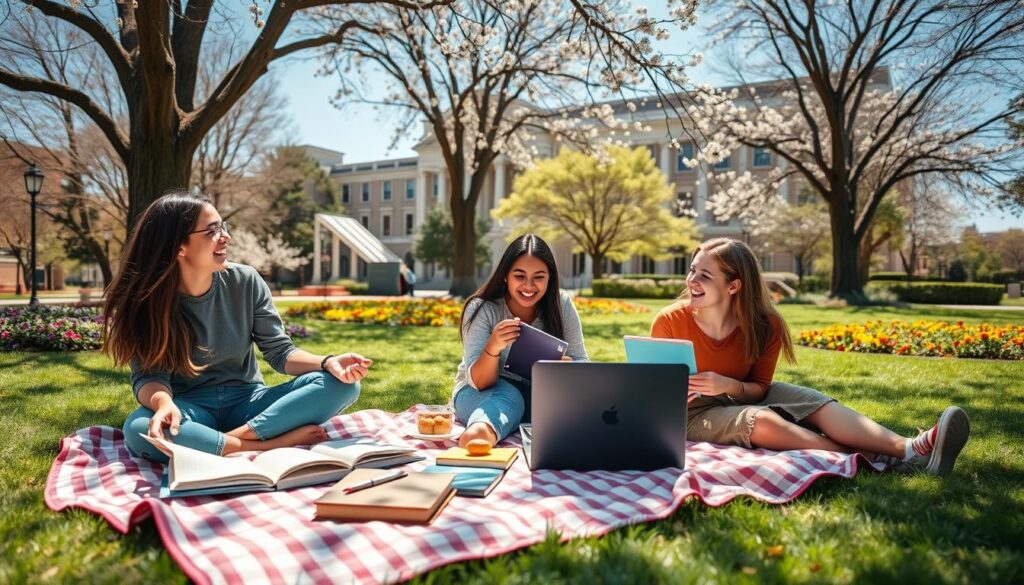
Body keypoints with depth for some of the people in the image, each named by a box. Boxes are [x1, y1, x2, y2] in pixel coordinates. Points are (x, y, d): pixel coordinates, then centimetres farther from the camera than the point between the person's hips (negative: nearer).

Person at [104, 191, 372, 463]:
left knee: (341, 383, -20)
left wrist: (327, 362, -24)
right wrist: (164, 402, -39)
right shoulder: (145, 300, -11)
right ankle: (275, 445, -30)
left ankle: (240, 435, -29)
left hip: (247, 402, 2)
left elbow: (280, 351, -4)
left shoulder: (245, 281, -6)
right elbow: (148, 373, -15)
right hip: (191, 410, -1)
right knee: (139, 431, -37)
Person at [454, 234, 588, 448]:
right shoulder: (481, 309, -16)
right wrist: (493, 347, -43)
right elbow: (478, 382, -22)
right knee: (506, 395, -37)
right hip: (481, 395, -3)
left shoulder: (562, 304, -8)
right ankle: (484, 432, -67)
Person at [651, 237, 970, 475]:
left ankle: (909, 450, -37)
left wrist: (730, 386, -24)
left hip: (744, 397, 5)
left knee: (819, 405, -20)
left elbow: (759, 386, -2)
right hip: (693, 413, -4)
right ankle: (869, 457, -35)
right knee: (760, 421, -34)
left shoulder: (764, 325, -12)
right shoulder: (669, 322, -20)